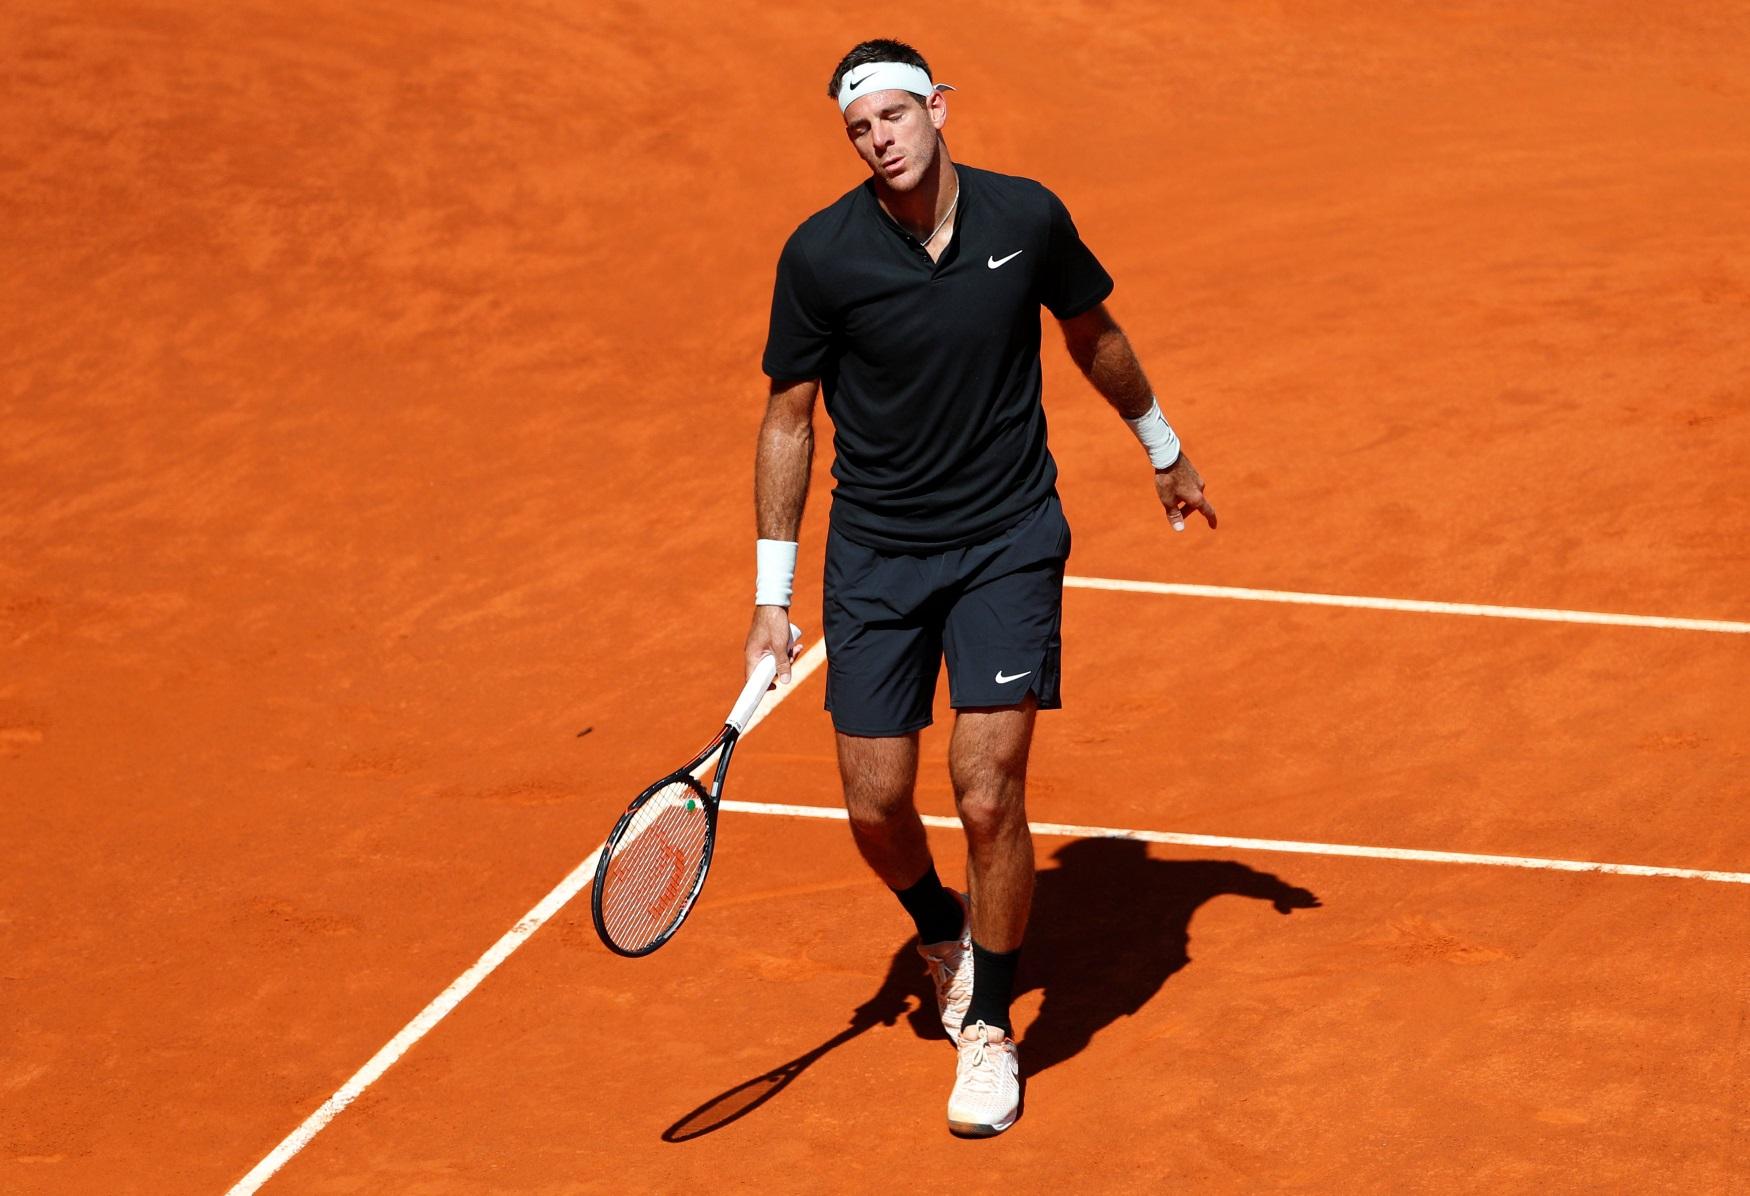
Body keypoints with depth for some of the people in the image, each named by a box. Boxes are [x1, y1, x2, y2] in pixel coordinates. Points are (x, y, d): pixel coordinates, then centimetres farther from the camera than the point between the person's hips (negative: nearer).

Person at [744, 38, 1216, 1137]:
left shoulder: (1028, 219, -9)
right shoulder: (821, 255, -12)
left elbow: (1094, 335, 12)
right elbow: (790, 418, -1)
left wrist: (1167, 452, 24)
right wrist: (773, 594, -2)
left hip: (1009, 540, -1)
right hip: (875, 552, 1)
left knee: (989, 795, -11)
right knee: (876, 807, 2)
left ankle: (990, 1028, 9)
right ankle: (943, 931, 37)